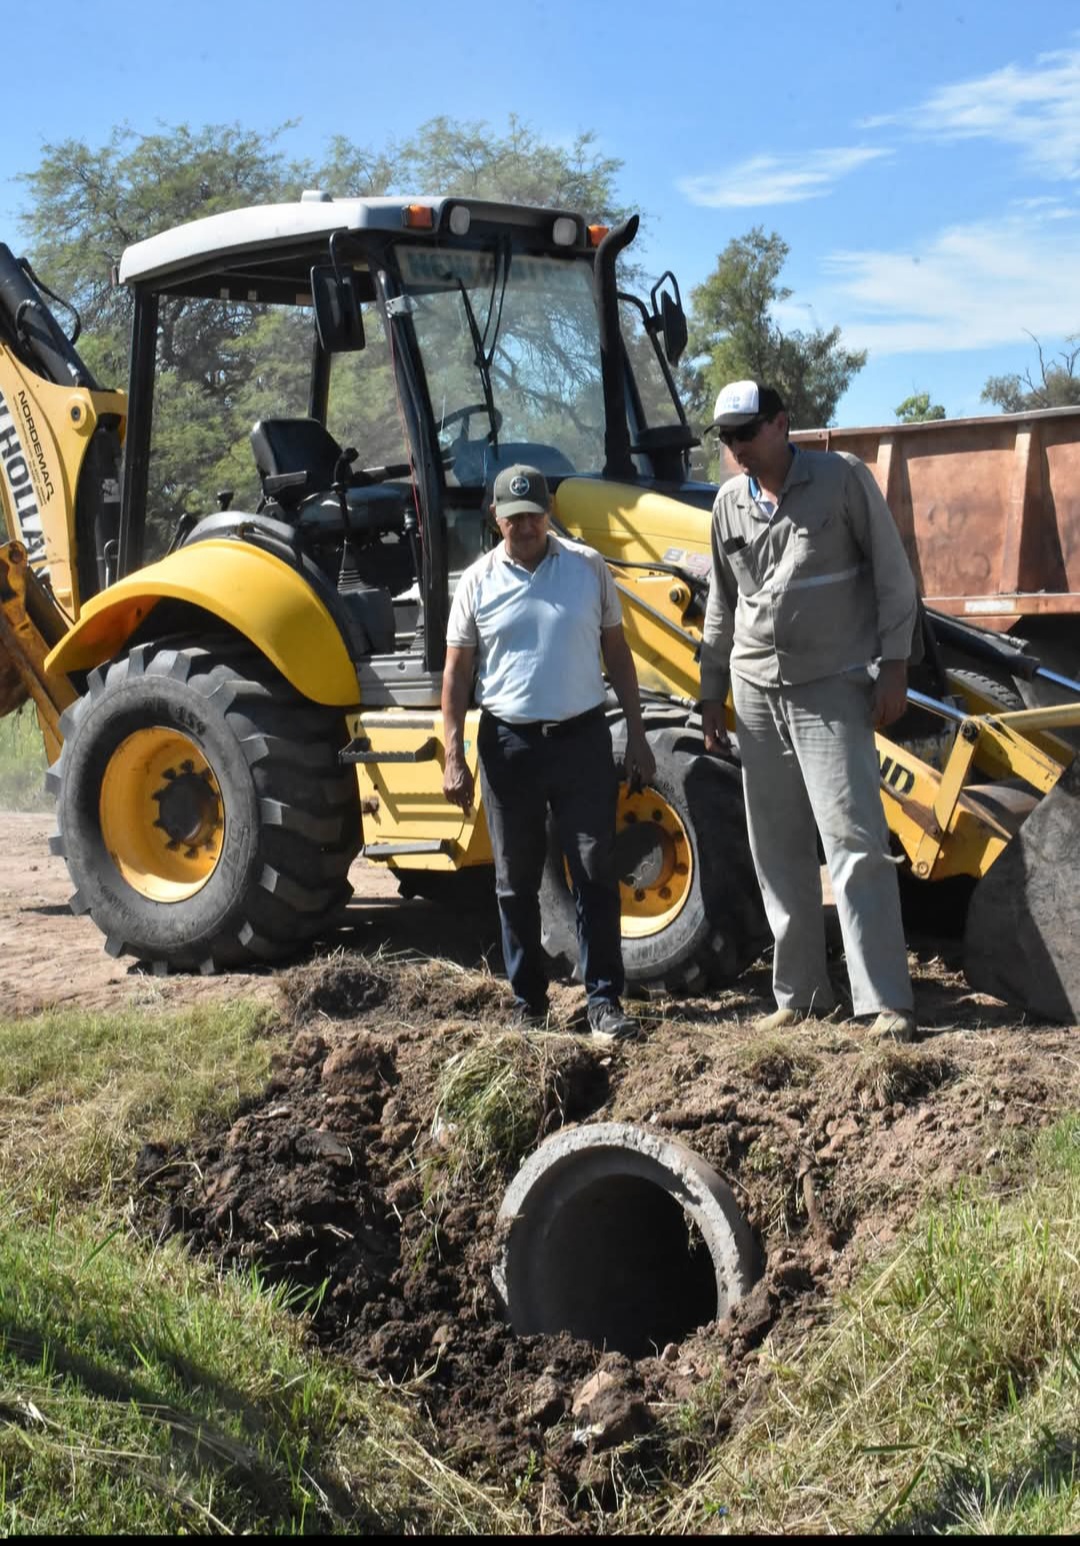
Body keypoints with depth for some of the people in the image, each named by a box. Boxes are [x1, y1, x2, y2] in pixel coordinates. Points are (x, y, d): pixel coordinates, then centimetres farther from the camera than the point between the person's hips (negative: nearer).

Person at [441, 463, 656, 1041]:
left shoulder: (588, 567, 2)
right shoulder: (478, 582, 1)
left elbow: (616, 652, 8)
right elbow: (456, 674, 4)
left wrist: (636, 734, 5)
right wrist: (454, 757, -3)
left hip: (582, 737, 0)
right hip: (509, 743, 1)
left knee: (595, 874, -1)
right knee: (516, 882, 7)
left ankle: (604, 1000, 5)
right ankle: (528, 1003, 18)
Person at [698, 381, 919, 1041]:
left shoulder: (842, 478, -6)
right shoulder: (729, 504, 8)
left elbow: (892, 575, -4)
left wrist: (893, 665, -10)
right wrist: (712, 695, 17)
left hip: (832, 690, -5)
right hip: (757, 695, 5)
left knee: (855, 843, -10)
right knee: (779, 853, 8)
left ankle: (887, 1003, -7)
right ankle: (801, 995, 17)